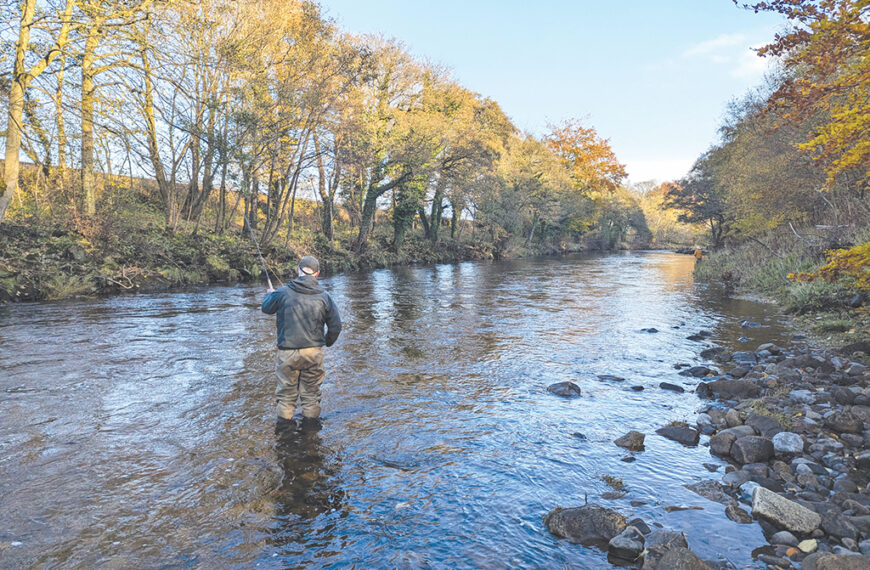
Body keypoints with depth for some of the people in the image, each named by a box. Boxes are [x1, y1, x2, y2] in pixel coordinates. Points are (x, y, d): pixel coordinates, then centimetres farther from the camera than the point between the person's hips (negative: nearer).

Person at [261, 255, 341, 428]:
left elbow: (266, 308, 13)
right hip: (314, 352, 1)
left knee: (286, 392, 13)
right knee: (311, 393, 13)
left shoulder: (283, 292, -7)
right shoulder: (324, 296, -3)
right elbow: (336, 325, 3)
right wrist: (328, 342, 23)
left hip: (288, 352, -1)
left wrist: (269, 294, 35)